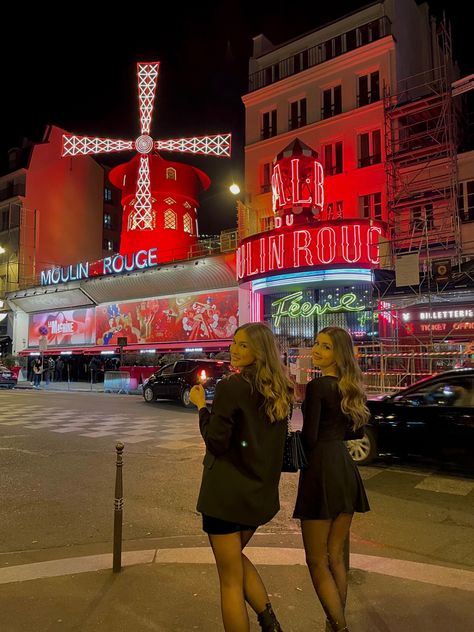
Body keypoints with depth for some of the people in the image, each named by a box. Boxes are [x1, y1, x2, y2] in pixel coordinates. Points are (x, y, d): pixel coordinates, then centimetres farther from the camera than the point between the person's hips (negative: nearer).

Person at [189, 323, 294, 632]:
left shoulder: (232, 386, -18)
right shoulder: (279, 390, 3)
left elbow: (216, 442, -17)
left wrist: (201, 406, -7)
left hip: (228, 491, -7)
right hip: (262, 490, 7)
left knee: (230, 578, 10)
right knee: (236, 557, 30)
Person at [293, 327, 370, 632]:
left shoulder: (318, 385, -15)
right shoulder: (349, 386, 8)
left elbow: (309, 438, -17)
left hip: (322, 469, -8)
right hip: (346, 468, 8)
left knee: (317, 561, 5)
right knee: (336, 556, 19)